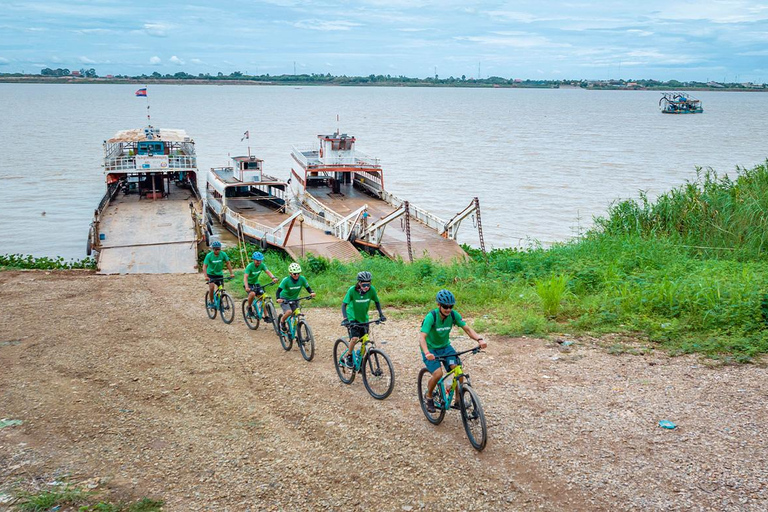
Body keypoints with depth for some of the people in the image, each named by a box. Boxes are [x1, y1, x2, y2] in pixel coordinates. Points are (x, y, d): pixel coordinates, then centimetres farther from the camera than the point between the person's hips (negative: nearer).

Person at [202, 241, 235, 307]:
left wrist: (231, 273, -14)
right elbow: (204, 266, -22)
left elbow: (228, 263, -5)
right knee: (212, 287, -22)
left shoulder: (223, 254, -13)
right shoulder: (209, 255, -19)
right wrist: (206, 276, -35)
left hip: (219, 274, 3)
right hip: (211, 274, -2)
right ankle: (211, 302, -6)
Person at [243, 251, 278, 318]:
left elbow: (267, 271, -23)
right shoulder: (250, 266, -24)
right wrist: (246, 287, -49)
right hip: (249, 284, -5)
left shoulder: (262, 265, -11)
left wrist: (273, 278, -44)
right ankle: (249, 307, -7)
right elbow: (245, 277, -33)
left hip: (256, 283, 5)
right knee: (252, 294, -33)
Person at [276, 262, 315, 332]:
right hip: (284, 299, -4)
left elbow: (307, 287, -8)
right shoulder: (286, 280, -26)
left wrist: (311, 292, -30)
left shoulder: (302, 279, -17)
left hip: (294, 299, 5)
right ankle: (282, 321, 3)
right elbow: (279, 291, -28)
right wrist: (278, 299, -47)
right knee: (289, 312, -28)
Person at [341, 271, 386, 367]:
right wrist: (345, 318, -35)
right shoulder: (352, 290, -24)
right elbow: (344, 304, -23)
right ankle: (348, 356, 3)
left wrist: (381, 314, -9)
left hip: (364, 318, 4)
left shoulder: (371, 290, -16)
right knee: (354, 338, -21)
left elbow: (376, 302, 1)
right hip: (352, 318, -4)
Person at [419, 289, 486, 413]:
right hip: (430, 349, -4)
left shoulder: (453, 314, -14)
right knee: (438, 373, -24)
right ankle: (429, 396, 4)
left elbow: (467, 329, -12)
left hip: (445, 347, 4)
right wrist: (427, 353, -52)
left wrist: (479, 339, -31)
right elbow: (422, 338, -34)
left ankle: (458, 399, -1)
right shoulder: (431, 317, -27)